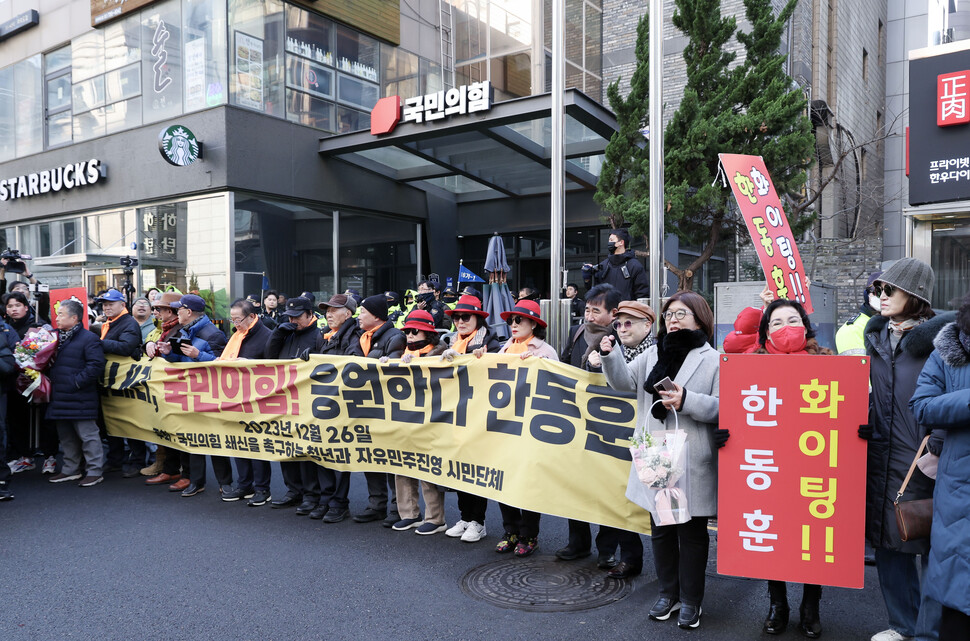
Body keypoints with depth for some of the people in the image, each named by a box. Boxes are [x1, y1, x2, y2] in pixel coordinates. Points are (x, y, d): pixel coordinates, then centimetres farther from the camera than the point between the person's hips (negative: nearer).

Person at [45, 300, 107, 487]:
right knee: (66, 437, 16)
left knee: (88, 435, -3)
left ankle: (94, 471, 4)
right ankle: (70, 470, 28)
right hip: (61, 398, 9)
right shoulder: (57, 337, 15)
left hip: (81, 400, -9)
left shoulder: (89, 339, -11)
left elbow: (96, 366, -19)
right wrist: (48, 376, 7)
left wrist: (76, 382, -19)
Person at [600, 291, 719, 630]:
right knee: (660, 528, 16)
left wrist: (687, 401, -23)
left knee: (691, 532, 8)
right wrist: (610, 355, -13)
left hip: (691, 463, -5)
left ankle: (690, 600, 24)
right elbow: (624, 380, 4)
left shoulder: (712, 360, -4)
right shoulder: (654, 353, 11)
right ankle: (668, 593, 33)